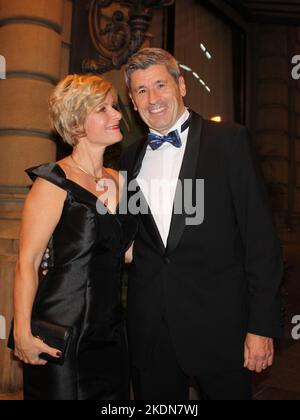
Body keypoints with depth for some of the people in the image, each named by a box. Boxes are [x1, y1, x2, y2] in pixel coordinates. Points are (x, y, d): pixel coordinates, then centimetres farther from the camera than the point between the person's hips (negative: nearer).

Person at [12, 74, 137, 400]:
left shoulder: (115, 180, 9)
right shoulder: (54, 182, -12)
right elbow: (27, 262, -13)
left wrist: (114, 207, 0)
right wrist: (23, 332, -16)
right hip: (61, 333, -6)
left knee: (114, 398, 16)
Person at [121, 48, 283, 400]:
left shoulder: (229, 141, -5)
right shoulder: (130, 158, 9)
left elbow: (260, 236, -8)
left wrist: (262, 325, -10)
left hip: (217, 323, -3)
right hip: (149, 329, 4)